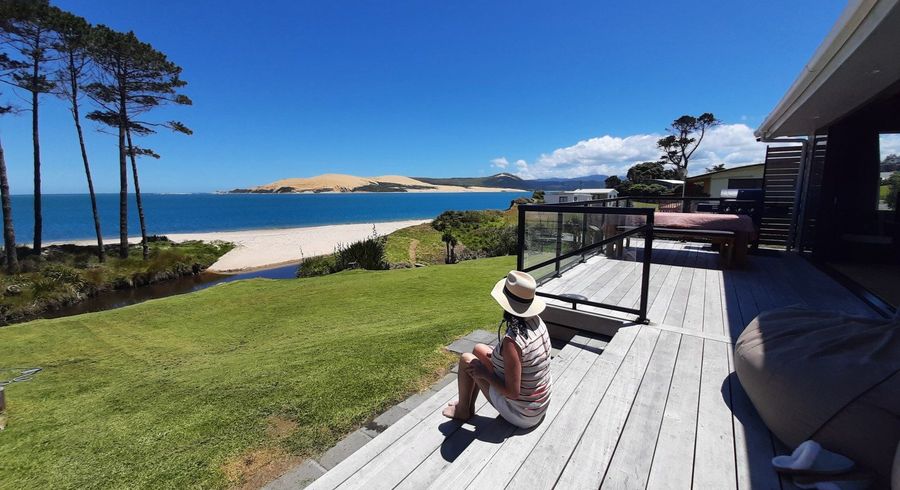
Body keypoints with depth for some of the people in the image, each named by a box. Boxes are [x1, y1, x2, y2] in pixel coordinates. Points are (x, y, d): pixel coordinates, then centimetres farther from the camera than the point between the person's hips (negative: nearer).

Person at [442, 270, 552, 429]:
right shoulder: (537, 321, -9)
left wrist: (485, 373, -14)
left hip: (521, 415, -7)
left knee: (466, 359, -1)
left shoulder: (512, 341, -34)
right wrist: (499, 354, 9)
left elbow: (513, 392, -27)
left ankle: (462, 410, 23)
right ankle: (469, 406, 30)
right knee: (479, 349, 13)